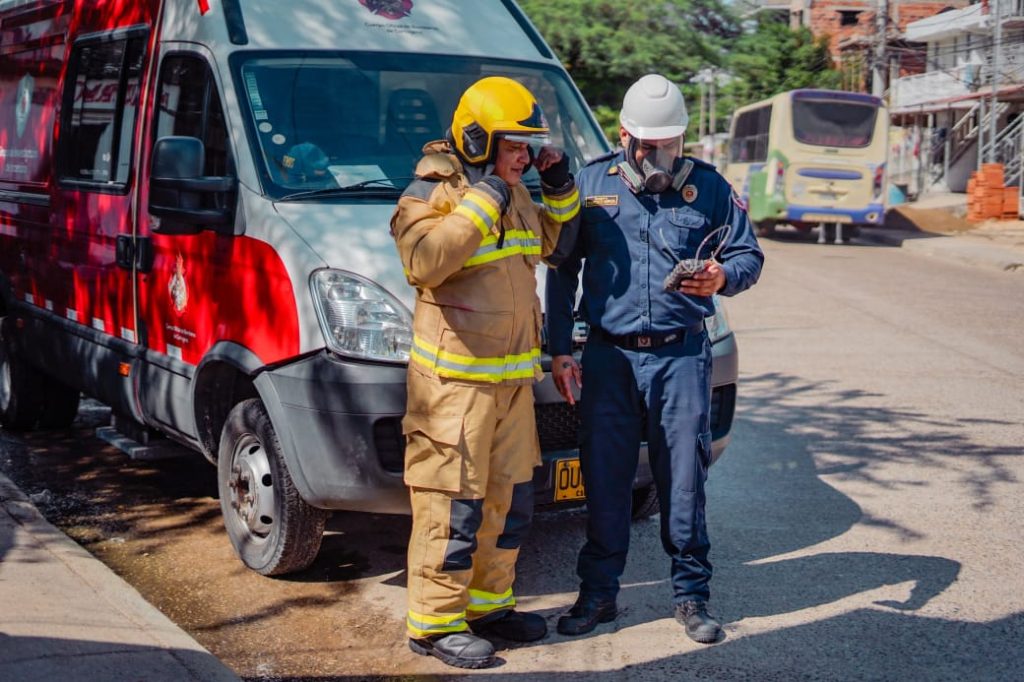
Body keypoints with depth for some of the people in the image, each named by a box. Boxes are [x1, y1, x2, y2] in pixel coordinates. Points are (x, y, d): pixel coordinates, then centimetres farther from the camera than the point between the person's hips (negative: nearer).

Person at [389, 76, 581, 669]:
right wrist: (482, 203, -24)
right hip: (454, 379, -9)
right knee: (453, 503, -6)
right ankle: (435, 623, 4)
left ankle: (488, 603, 29)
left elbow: (555, 245, 30)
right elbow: (424, 260, -29)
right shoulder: (431, 194, -11)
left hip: (514, 376, 9)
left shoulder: (514, 197, 15)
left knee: (509, 497, 15)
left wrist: (560, 189, 14)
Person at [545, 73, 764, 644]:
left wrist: (722, 277, -15)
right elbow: (563, 270, 9)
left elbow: (750, 254, 9)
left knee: (685, 478, 2)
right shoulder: (592, 184, 6)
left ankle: (692, 594, 16)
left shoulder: (709, 187, 5)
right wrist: (560, 349, 3)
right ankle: (599, 592, 19)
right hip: (609, 356, 1)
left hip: (682, 356, 0)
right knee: (604, 478, 5)